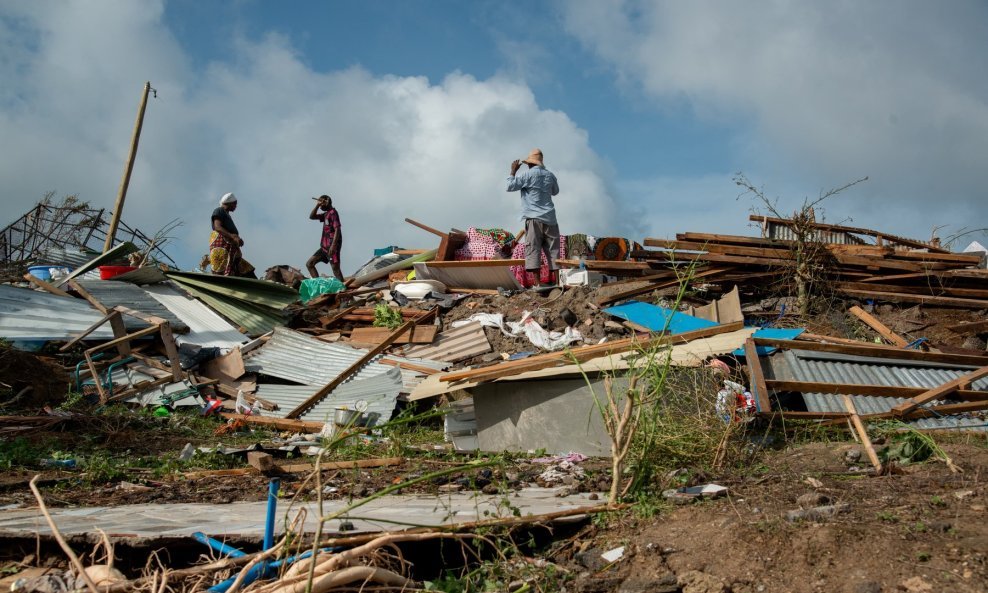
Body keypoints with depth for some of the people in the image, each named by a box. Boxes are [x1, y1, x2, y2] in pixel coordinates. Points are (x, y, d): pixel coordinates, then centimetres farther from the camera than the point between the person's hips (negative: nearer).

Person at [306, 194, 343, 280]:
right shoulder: (326, 214, 20)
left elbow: (337, 229, -17)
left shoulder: (333, 212, -8)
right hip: (325, 246, 10)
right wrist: (317, 205, 9)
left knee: (335, 268, -14)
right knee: (309, 264, 9)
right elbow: (312, 216, 21)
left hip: (332, 246, -10)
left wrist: (333, 245, -25)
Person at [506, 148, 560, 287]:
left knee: (533, 249, -6)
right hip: (549, 218, 5)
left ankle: (538, 282, -15)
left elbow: (510, 186, 0)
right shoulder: (550, 175, 12)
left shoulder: (528, 174, -4)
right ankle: (555, 279, 2)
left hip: (534, 218, -5)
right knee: (552, 249, 6)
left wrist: (513, 171, 12)